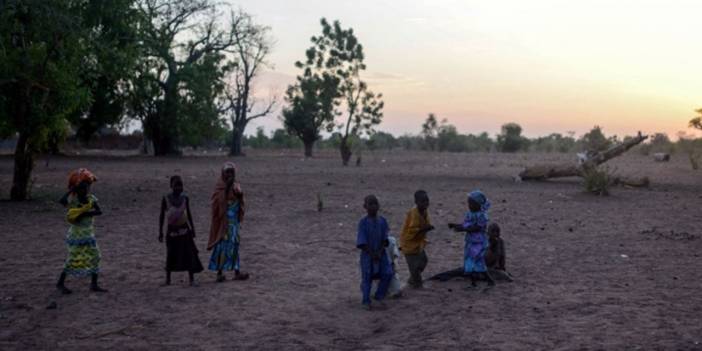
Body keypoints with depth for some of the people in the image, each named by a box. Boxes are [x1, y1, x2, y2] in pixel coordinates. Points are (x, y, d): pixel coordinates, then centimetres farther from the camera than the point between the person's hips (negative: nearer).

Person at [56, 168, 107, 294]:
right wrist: (71, 190, -26)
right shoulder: (72, 199, -12)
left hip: (89, 234, 5)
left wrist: (84, 214, -23)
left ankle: (94, 284, 11)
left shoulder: (91, 198, -2)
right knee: (72, 260, -3)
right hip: (76, 234, -5)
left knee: (95, 257, 2)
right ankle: (60, 283, 13)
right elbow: (62, 201, -33)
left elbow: (99, 211, -15)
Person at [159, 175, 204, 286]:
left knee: (190, 254, -6)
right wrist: (160, 232, -2)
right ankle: (168, 278, 25)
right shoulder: (166, 199, -6)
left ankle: (191, 279, -3)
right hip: (171, 230, -1)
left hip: (185, 230, 1)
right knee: (171, 255, 8)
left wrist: (192, 228, 9)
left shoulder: (185, 198, 0)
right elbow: (162, 216, 0)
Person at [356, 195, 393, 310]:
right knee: (367, 278, 3)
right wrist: (372, 254, -14)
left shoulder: (382, 221, -1)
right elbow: (362, 242, -12)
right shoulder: (363, 222, -11)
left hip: (380, 253, 3)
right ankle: (366, 301, 18)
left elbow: (384, 239, -2)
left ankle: (379, 296, 11)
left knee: (388, 273, -8)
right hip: (367, 253, -3)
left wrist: (380, 252, -14)